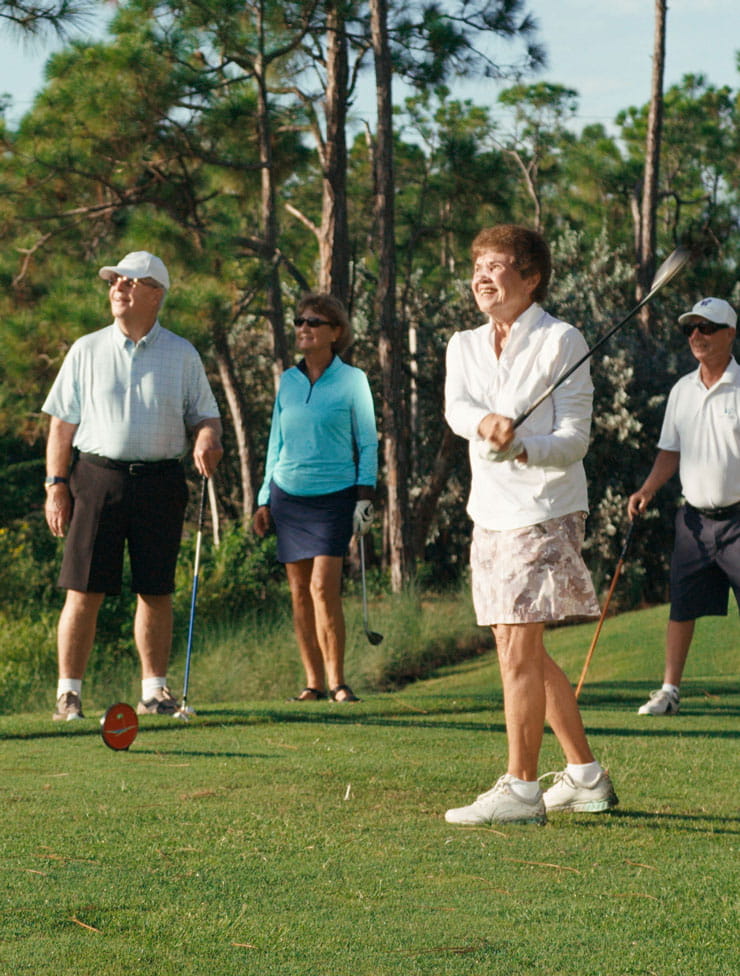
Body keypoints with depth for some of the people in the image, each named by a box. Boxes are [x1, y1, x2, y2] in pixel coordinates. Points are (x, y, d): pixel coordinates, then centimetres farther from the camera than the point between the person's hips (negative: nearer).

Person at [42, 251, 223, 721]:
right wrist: (56, 484, -2)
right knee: (85, 590, -4)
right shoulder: (87, 351, 7)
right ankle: (69, 692, 2)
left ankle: (155, 690, 13)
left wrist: (209, 437, -12)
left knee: (157, 592, 4)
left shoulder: (183, 355, 9)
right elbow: (62, 423, 6)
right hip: (98, 475, -1)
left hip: (160, 482, 1)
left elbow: (205, 415, 11)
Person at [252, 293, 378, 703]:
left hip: (333, 496, -4)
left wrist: (365, 498, -4)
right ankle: (314, 682, 8)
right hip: (288, 495, 4)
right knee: (299, 590, 2)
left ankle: (337, 680, -4)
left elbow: (367, 443, 3)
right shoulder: (288, 380, 10)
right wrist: (265, 499, 13)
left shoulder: (352, 380, 0)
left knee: (324, 586, -14)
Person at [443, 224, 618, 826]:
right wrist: (486, 422, -31)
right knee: (523, 654, 13)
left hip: (545, 512, -8)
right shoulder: (465, 346, 12)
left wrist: (520, 446, -32)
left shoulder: (562, 342, -7)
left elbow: (574, 441, -13)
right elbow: (455, 408, -8)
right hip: (491, 516, 8)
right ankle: (586, 777, 24)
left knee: (520, 652, -12)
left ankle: (521, 789, -10)